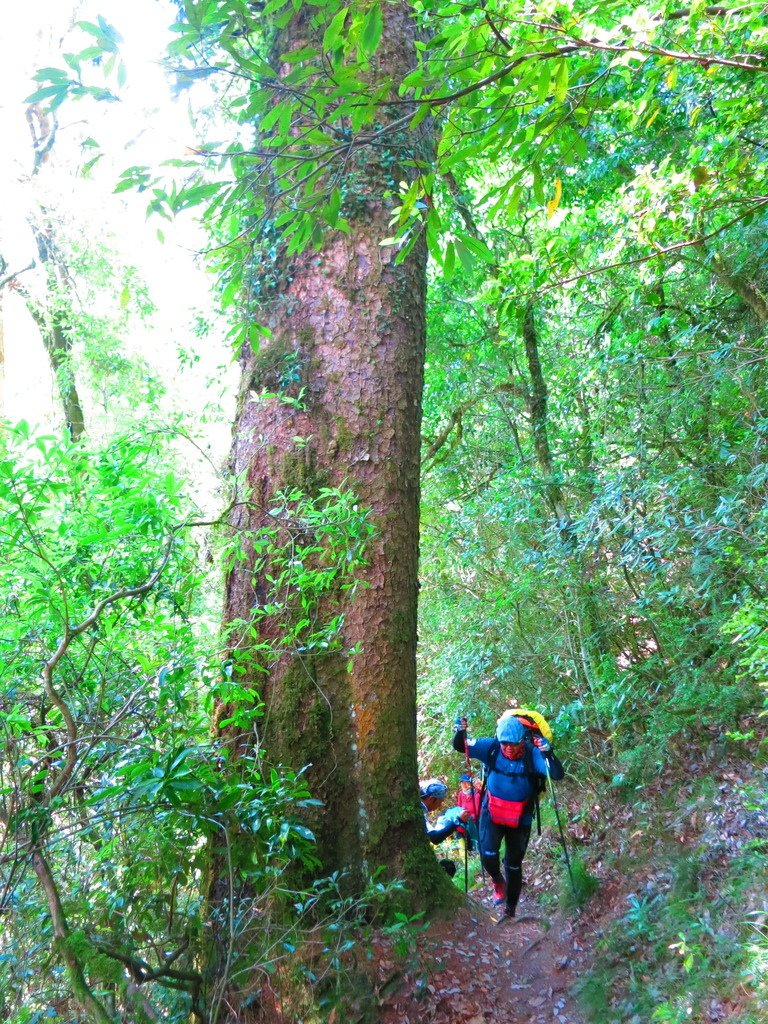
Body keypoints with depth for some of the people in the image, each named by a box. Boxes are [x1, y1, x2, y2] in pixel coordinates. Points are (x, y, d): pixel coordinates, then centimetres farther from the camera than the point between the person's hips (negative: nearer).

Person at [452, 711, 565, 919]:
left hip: (520, 819, 0)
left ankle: (510, 909, 36)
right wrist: (461, 732, -31)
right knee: (488, 855, -17)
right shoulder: (491, 747, -17)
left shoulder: (532, 754, -22)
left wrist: (548, 753, -48)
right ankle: (498, 882, 18)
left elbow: (558, 775, -30)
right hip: (492, 813, 0)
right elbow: (460, 747, -9)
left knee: (514, 865, 12)